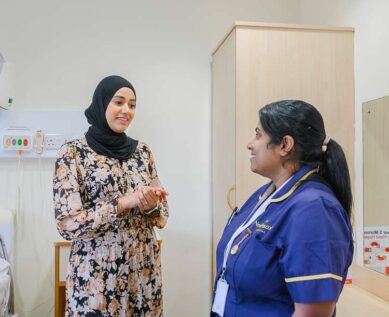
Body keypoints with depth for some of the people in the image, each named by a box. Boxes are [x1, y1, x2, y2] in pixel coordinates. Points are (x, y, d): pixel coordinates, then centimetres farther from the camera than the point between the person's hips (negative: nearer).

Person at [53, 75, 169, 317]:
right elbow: (68, 224, -14)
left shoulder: (143, 151, 4)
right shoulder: (73, 153, -8)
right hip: (96, 276, -4)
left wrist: (151, 205, -14)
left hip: (144, 272, 4)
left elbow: (162, 215, 8)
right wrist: (124, 202, -18)